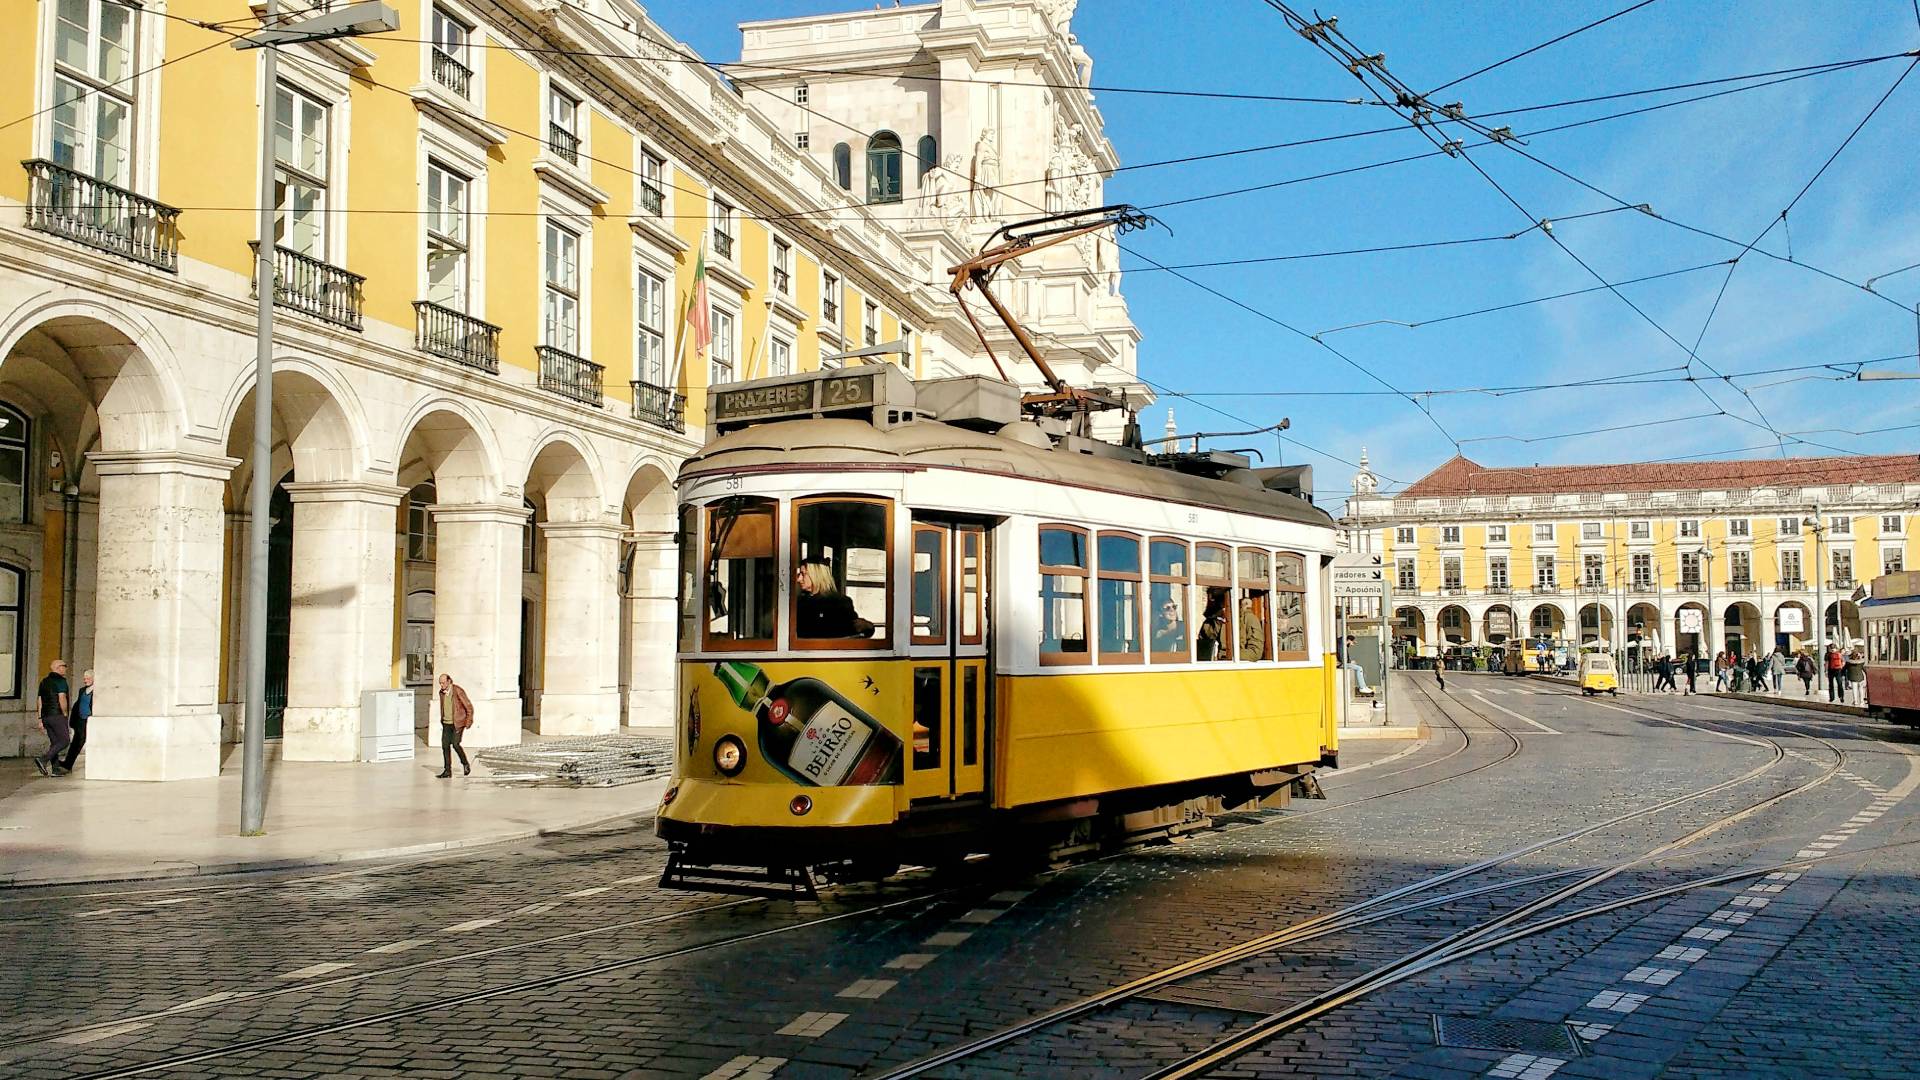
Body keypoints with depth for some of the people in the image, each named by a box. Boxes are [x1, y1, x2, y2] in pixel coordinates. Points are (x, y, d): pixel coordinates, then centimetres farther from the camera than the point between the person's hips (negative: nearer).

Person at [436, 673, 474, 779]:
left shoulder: (458, 691, -16)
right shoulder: (441, 692, 4)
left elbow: (469, 706, -11)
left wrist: (468, 722, -10)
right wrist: (442, 720, 19)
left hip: (458, 723, -6)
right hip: (446, 724, 6)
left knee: (455, 744, -17)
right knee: (445, 745, -1)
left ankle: (465, 763, 5)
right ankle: (447, 770, 4)